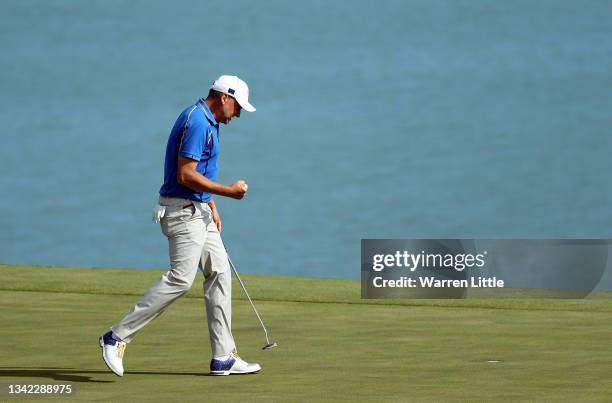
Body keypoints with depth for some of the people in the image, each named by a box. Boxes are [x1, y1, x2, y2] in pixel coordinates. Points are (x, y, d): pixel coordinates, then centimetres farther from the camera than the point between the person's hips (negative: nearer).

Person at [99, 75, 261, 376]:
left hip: (198, 210, 11)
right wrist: (228, 191, -18)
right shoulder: (196, 122, -18)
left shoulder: (207, 122, 16)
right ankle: (117, 337, -10)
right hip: (183, 211, -11)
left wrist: (212, 207, 22)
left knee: (219, 273, 7)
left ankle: (223, 357, 8)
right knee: (180, 278, -15)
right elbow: (186, 175, -23)